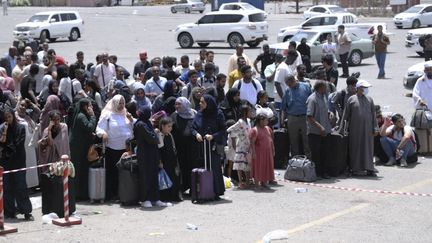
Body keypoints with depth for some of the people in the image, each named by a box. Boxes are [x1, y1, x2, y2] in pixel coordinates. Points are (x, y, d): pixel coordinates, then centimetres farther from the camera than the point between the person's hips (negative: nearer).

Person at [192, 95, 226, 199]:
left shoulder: (218, 114, -3)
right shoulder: (199, 114, 8)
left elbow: (223, 130, -3)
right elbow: (193, 128, 12)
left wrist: (213, 136, -17)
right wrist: (196, 134, -9)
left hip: (213, 147, -3)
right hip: (201, 146, 3)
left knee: (214, 168, -4)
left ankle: (216, 192, 3)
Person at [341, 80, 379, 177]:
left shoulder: (369, 100, 10)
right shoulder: (351, 99, 2)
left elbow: (373, 114, 11)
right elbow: (346, 114, 5)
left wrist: (375, 128, 5)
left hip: (367, 128, 2)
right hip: (355, 128, -2)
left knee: (368, 148, 2)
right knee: (355, 148, 1)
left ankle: (369, 169, 6)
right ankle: (355, 169, 7)